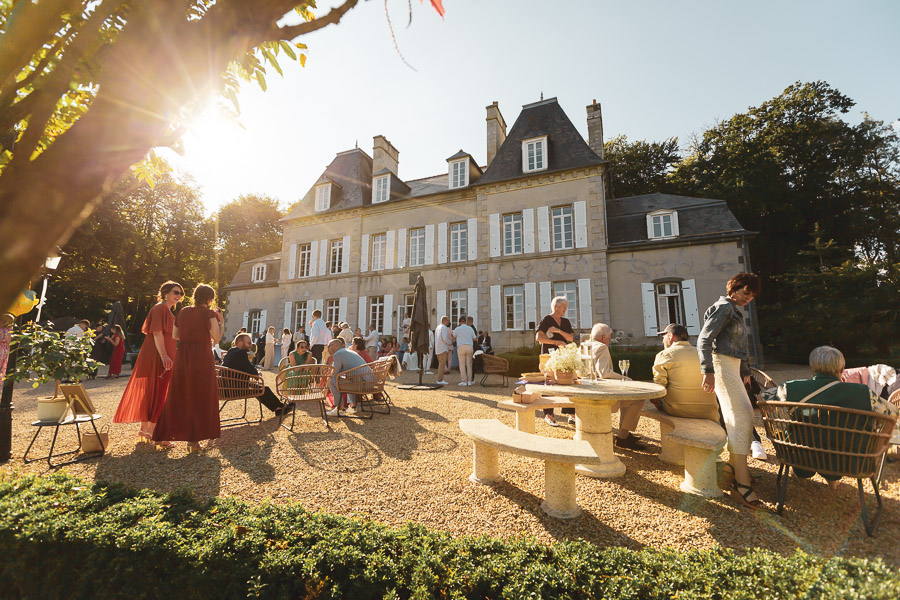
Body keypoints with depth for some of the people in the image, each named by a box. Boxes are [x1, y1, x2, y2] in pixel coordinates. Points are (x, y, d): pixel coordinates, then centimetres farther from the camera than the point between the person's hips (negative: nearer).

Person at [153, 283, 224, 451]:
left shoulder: (183, 311, 8)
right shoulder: (209, 313, -8)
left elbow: (174, 335, 13)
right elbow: (217, 338, -13)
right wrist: (220, 320, -1)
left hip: (182, 357, 5)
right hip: (202, 358, -5)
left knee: (178, 396, 15)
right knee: (200, 397, 5)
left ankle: (163, 435, 20)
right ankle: (194, 439, 10)